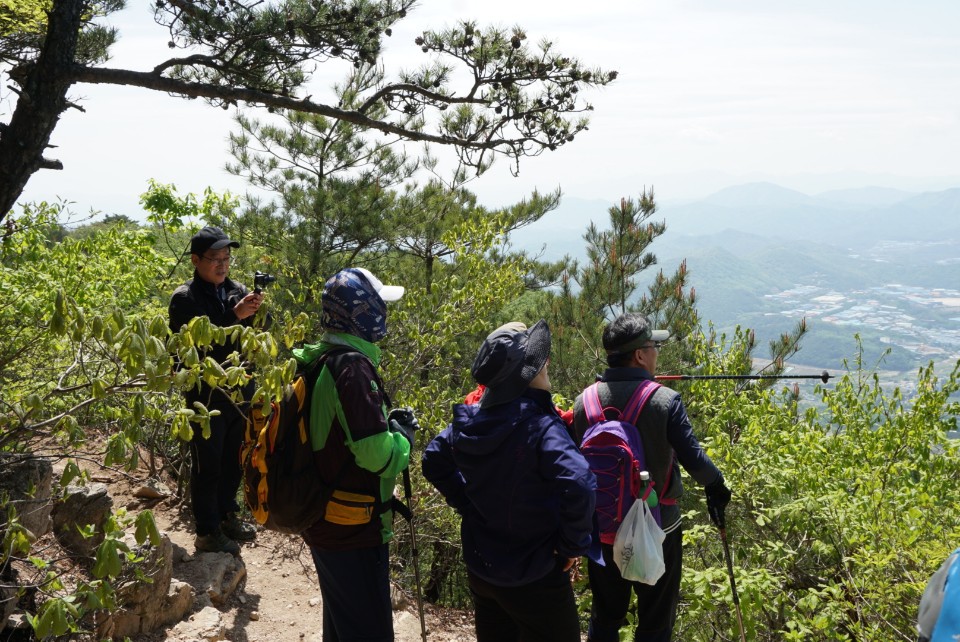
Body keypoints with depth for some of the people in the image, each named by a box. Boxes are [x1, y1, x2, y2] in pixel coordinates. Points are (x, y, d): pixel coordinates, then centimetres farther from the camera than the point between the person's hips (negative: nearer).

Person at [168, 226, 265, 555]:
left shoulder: (237, 291, 6)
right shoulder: (185, 298, -10)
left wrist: (258, 312, -17)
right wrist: (235, 315, -29)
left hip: (240, 392, 6)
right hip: (206, 395, -6)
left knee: (233, 461, 18)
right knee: (207, 466, 4)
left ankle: (227, 515, 35)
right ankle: (207, 532, 15)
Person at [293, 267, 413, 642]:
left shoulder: (321, 361, 6)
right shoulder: (354, 367, -22)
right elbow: (377, 455, -25)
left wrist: (385, 421, 10)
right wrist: (403, 434, -6)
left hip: (326, 524, 10)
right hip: (354, 531, -10)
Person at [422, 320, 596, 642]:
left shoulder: (470, 421, -4)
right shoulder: (539, 428, -26)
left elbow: (434, 461, 12)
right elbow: (578, 486, -38)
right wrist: (573, 546, -22)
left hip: (479, 568, 7)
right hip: (533, 577, -7)